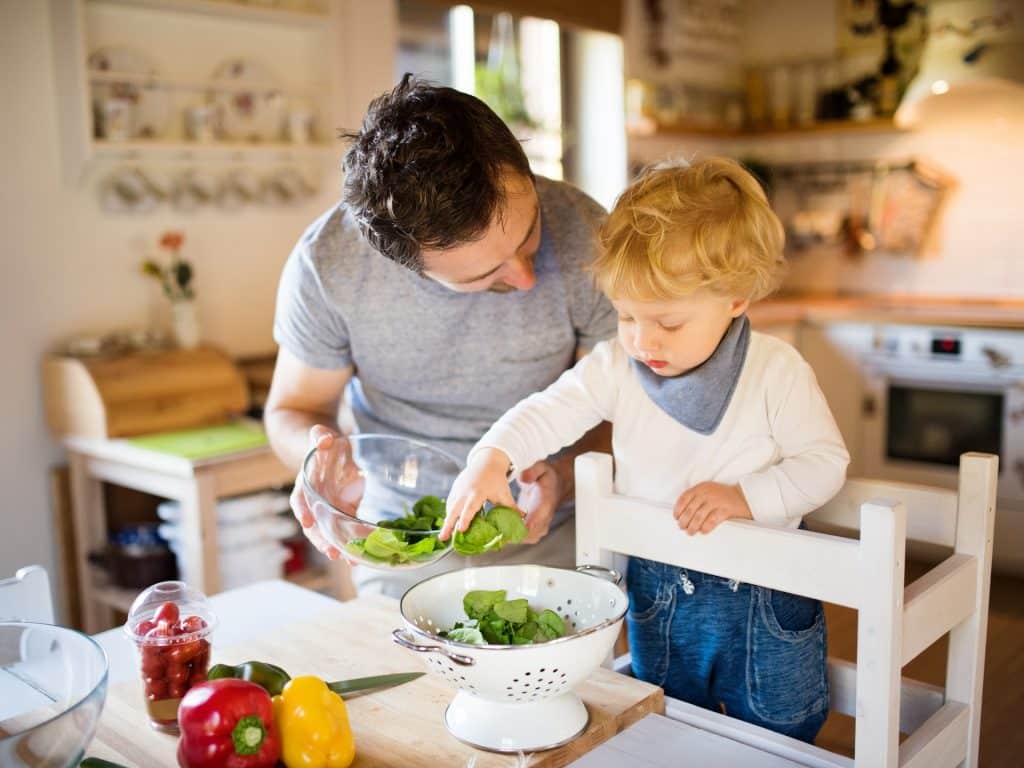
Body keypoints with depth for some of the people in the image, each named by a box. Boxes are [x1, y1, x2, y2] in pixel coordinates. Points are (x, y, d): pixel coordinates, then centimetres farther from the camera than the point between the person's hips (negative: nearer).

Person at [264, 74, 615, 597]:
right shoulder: (325, 263, -20)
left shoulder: (583, 238, -21)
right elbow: (292, 408, -3)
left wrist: (566, 476, -28)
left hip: (555, 538, -1)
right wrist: (322, 451, -25)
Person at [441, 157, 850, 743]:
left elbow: (825, 462, -13)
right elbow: (549, 412, -13)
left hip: (766, 594, -3)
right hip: (655, 591, 3)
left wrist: (747, 496, -28)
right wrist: (491, 459, -32)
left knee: (779, 739, 15)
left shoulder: (776, 371, -17)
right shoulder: (616, 367, -10)